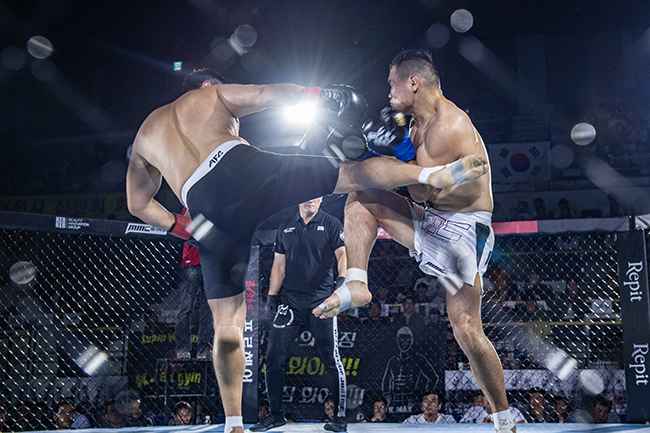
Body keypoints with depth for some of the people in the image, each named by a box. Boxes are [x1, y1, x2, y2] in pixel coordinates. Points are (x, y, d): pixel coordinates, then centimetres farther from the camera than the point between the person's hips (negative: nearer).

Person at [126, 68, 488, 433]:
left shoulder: (144, 136, 36)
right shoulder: (211, 95, 27)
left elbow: (138, 204, 32)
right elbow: (269, 94, 16)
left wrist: (181, 227, 30)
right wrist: (322, 96, 21)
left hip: (205, 205, 3)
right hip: (240, 166, -3)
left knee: (227, 326, 8)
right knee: (353, 174, 4)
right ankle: (435, 174, -14)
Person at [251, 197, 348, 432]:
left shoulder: (331, 224, 2)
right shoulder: (285, 227, 14)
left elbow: (342, 254, -10)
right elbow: (279, 263, 17)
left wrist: (342, 278, -29)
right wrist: (272, 294, 9)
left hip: (321, 302, -3)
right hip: (290, 302, 4)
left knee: (331, 360, -3)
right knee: (273, 357, 0)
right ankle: (275, 414, 15)